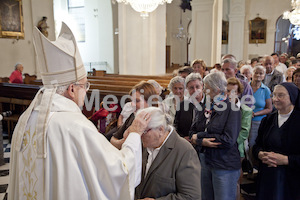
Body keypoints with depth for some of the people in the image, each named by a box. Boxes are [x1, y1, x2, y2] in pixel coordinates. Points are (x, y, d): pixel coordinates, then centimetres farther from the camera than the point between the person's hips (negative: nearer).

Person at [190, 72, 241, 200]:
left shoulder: (232, 109, -11)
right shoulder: (203, 107, 8)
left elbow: (229, 140, -19)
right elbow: (193, 131, 7)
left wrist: (199, 137, -14)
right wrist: (202, 141, -16)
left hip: (224, 165, -5)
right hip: (203, 160, 6)